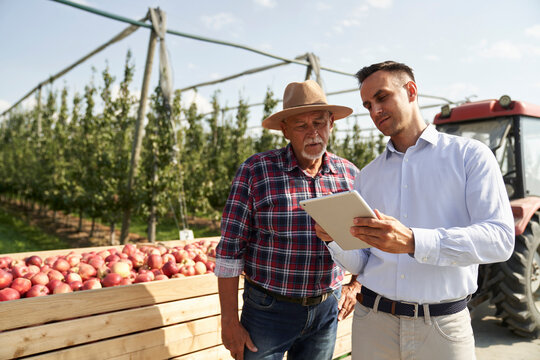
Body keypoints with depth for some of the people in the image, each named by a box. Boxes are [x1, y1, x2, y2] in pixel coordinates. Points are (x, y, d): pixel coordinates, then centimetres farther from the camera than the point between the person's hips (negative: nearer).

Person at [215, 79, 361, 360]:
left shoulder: (350, 174, -1)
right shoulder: (255, 171, -12)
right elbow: (230, 251, -11)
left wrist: (356, 287, 4)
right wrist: (229, 321, -9)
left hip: (327, 309, 4)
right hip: (268, 309, -3)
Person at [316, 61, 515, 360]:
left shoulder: (469, 155, -2)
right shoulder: (367, 176, 8)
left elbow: (500, 238, -15)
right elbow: (357, 264, 7)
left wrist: (412, 242, -28)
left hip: (443, 325, -2)